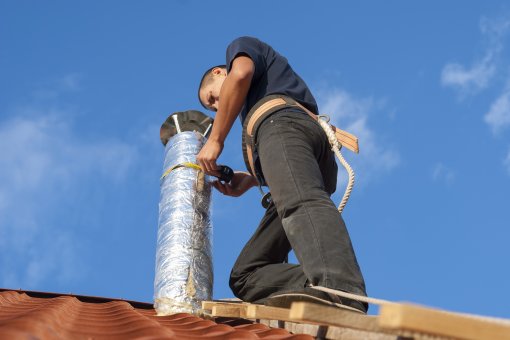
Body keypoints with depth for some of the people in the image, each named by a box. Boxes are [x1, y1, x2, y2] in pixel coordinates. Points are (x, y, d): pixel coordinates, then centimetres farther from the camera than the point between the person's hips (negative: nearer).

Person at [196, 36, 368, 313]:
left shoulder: (242, 46, 27)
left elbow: (239, 75, 0)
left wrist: (215, 140, 2)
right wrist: (248, 180, 26)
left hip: (283, 125, -8)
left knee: (302, 202, -37)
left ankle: (343, 295, -64)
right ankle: (316, 291, -34)